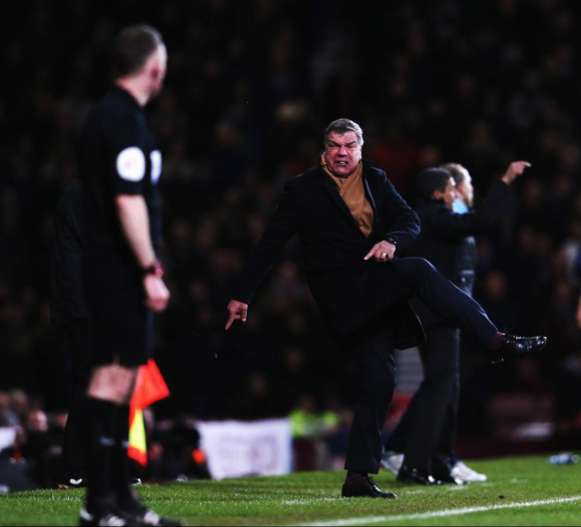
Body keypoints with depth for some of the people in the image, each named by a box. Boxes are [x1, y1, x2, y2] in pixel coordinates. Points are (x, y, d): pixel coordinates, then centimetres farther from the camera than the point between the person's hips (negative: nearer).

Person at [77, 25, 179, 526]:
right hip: (121, 271, -10)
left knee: (120, 379, 12)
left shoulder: (105, 115, 16)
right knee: (112, 379, -10)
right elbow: (129, 202, -20)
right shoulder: (125, 121, -14)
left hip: (108, 268, 10)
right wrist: (150, 270, -19)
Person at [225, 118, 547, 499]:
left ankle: (359, 476, -1)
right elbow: (271, 244, 4)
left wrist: (392, 240, -14)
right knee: (419, 271, -26)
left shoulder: (376, 181, 15)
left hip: (377, 293, 5)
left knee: (377, 382, -3)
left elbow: (410, 221, 10)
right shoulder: (303, 190, 3)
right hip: (341, 292, -5)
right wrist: (242, 295, 2)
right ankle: (497, 340, -27)